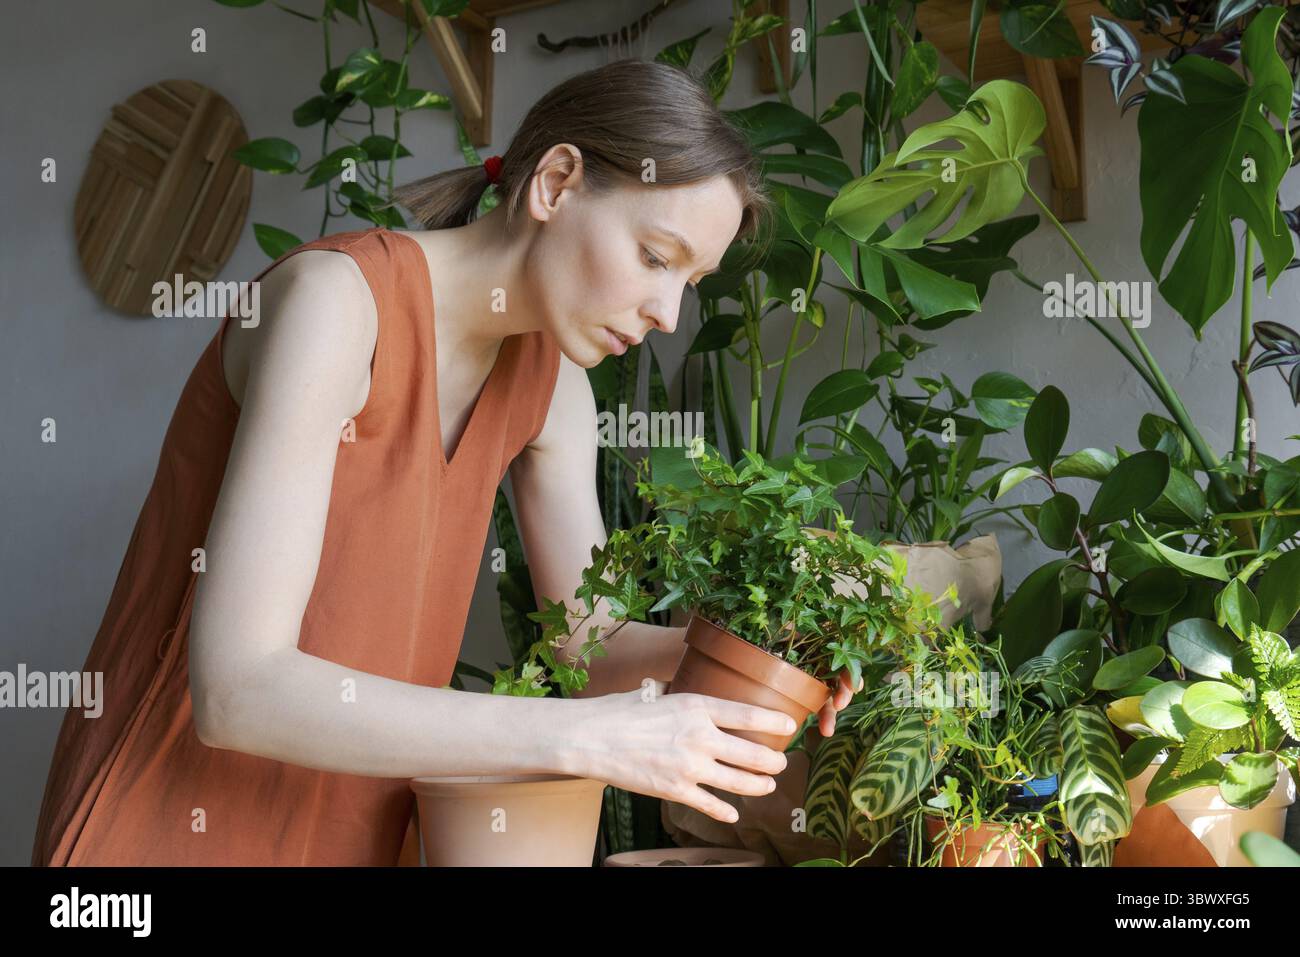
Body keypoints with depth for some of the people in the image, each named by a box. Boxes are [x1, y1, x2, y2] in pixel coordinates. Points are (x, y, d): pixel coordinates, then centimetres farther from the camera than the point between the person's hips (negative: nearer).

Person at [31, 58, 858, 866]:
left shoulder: (550, 381, 0)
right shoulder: (338, 297, -22)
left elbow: (588, 642, 8)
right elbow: (237, 689, -30)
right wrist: (583, 738, -32)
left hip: (363, 822, 7)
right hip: (183, 819, -6)